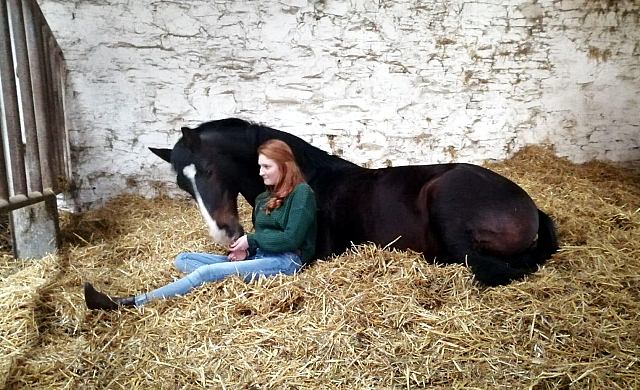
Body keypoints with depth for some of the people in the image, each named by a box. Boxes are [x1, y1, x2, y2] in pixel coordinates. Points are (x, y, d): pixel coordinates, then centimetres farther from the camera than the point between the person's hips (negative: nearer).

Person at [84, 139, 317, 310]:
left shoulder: (301, 193, -5)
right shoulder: (263, 199, 20)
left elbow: (292, 239, -14)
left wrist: (251, 239, -8)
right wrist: (244, 250, -2)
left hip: (285, 261, -9)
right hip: (258, 257, 9)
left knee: (206, 273, -27)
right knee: (182, 260, -3)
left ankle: (129, 304, -29)